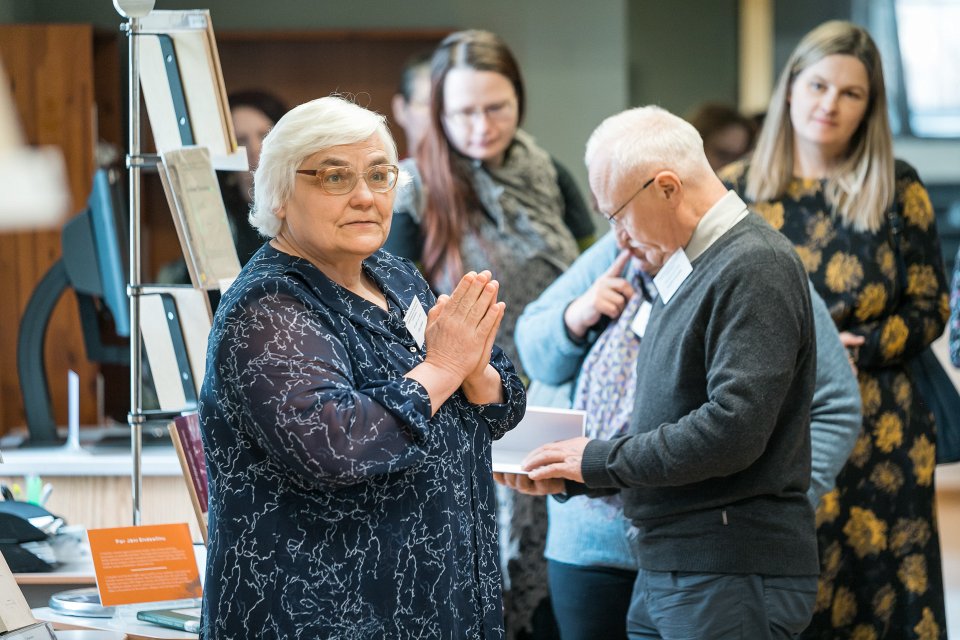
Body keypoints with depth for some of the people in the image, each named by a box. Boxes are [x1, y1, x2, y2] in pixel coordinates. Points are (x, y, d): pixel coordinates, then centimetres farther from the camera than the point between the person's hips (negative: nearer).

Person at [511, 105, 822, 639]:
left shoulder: (756, 268, -14)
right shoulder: (691, 269, 17)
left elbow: (734, 429, -23)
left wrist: (601, 459, -12)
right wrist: (570, 475, 8)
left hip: (732, 578, -9)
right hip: (666, 573, 9)